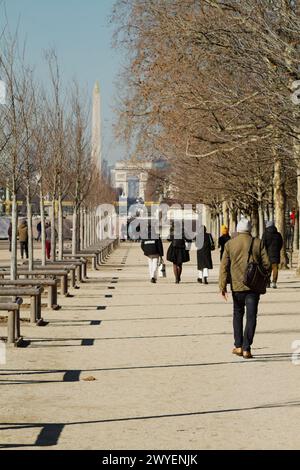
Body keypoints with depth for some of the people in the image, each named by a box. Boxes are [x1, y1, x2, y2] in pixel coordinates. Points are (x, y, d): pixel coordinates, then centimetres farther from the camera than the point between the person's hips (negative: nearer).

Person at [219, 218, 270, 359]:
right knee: (251, 317, 0)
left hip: (237, 285, 1)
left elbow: (224, 266, -3)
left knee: (238, 314, 18)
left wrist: (223, 286, -2)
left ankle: (238, 346, 17)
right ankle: (246, 349, -6)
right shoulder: (258, 243, -1)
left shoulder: (229, 244, 1)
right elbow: (266, 264, -2)